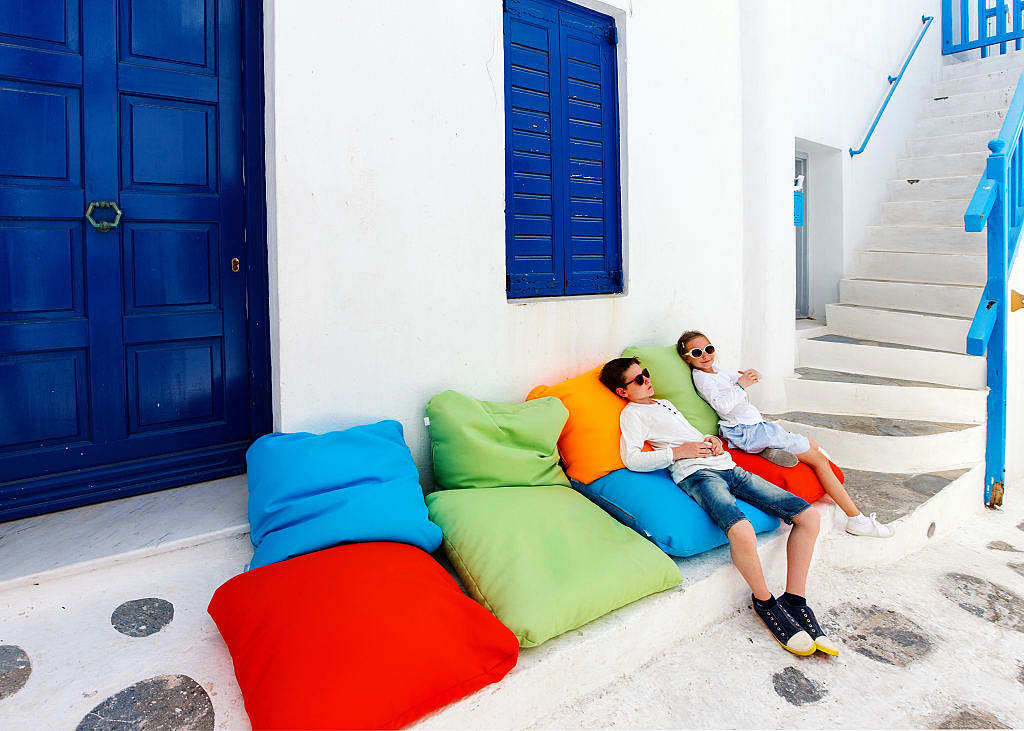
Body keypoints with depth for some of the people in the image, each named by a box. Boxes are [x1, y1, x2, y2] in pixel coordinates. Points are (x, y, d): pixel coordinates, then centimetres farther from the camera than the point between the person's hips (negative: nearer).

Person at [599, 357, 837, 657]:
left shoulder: (665, 404, 30)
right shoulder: (633, 413, 5)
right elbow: (632, 459, -11)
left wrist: (712, 439, 14)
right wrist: (680, 451, -9)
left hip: (726, 466, 9)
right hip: (695, 473, -8)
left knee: (808, 515, -4)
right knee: (742, 531, -37)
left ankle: (795, 601, 2)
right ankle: (764, 601, -8)